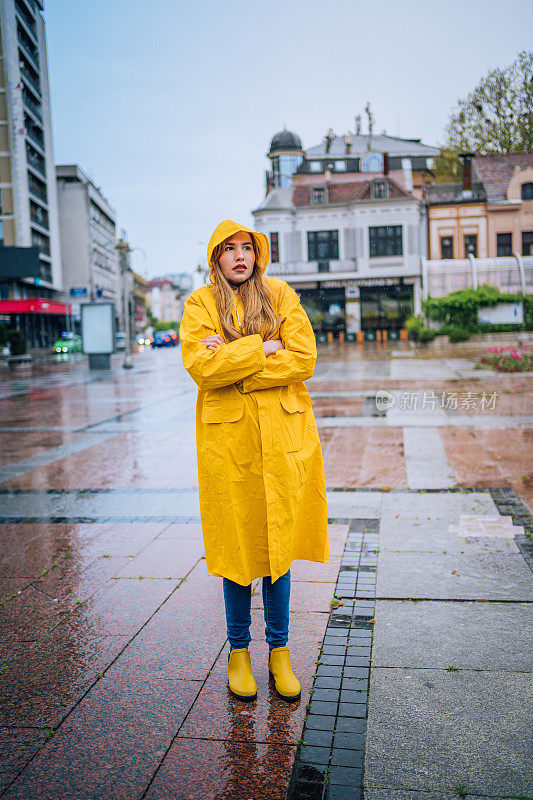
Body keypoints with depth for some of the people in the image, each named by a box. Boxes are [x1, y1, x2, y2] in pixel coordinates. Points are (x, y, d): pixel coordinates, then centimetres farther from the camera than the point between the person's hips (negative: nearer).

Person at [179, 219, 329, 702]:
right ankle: (238, 651, 24)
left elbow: (304, 359, -5)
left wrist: (234, 361, -11)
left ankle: (279, 650, 23)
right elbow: (201, 366, -12)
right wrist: (262, 349, -11)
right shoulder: (200, 304, 4)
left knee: (278, 542, 7)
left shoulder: (282, 296, 7)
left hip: (283, 436, 1)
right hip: (228, 438, -1)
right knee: (237, 545, 5)